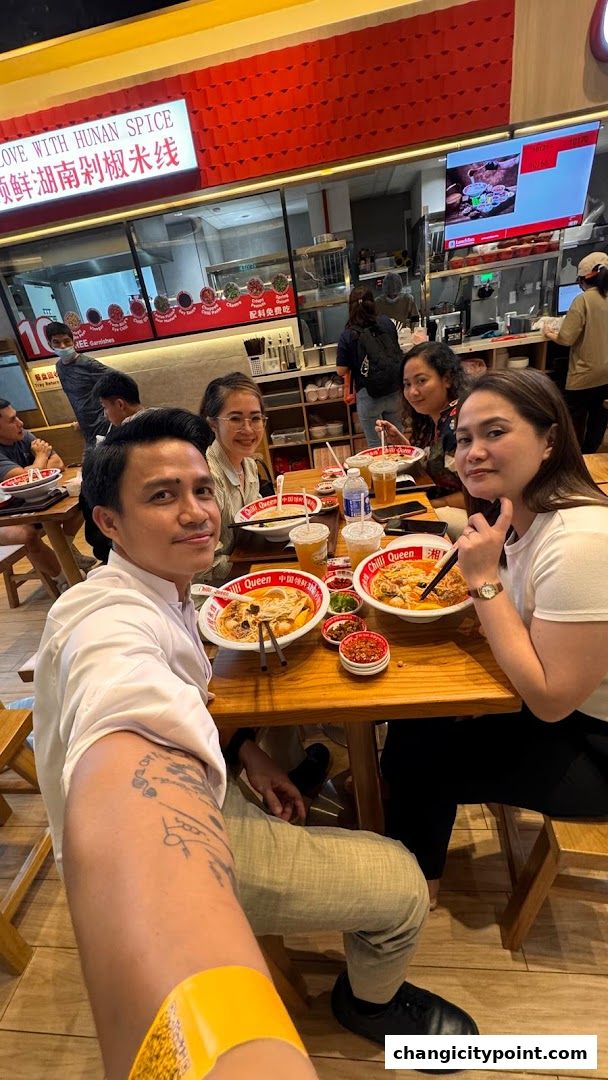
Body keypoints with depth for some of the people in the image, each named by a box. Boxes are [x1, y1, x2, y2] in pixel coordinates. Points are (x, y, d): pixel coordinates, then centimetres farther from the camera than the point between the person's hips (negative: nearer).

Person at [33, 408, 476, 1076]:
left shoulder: (159, 586, -2)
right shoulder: (113, 624, -35)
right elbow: (131, 779, -57)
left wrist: (245, 751, -2)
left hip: (191, 791, 9)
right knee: (402, 886, -3)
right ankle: (373, 1000, 32)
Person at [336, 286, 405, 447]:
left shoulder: (347, 335, -11)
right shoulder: (387, 323, 0)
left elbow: (341, 371, -7)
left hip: (369, 396, -4)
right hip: (395, 391, 4)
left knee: (375, 444, 7)